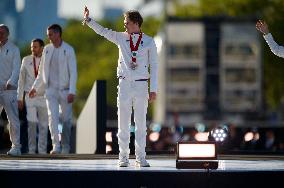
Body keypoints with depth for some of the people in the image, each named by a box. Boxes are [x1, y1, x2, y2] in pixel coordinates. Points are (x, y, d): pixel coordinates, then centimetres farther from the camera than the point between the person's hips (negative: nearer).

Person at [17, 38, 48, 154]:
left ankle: (42, 150, 9)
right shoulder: (26, 60, 4)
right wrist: (20, 98, 6)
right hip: (30, 97, 0)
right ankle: (31, 149, -2)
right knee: (32, 123, -11)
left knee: (43, 125, 2)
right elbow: (21, 80, 9)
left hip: (43, 97, 0)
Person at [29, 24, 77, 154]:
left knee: (66, 119, 5)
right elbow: (42, 71, 18)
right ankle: (56, 146, -16)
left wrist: (72, 91, -18)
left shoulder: (68, 50, -6)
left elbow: (73, 72, -10)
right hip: (51, 89, 3)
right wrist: (35, 87, 18)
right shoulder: (47, 49, 7)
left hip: (65, 90, -3)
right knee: (52, 116, -13)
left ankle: (65, 147, 20)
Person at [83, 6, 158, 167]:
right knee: (123, 122, 1)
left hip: (141, 85, -2)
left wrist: (154, 89, -3)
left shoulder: (149, 42, 0)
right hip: (124, 84, 2)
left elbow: (154, 66, 1)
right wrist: (88, 20, -10)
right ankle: (123, 157, 5)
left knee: (141, 123, 1)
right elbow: (102, 31, 4)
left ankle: (141, 158, 6)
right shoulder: (121, 38, 7)